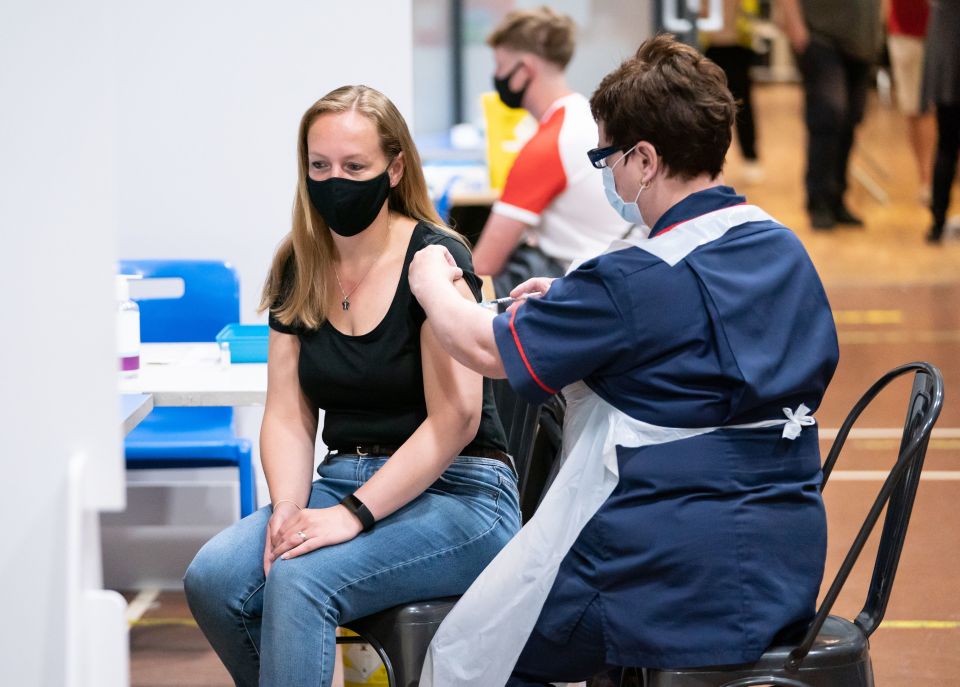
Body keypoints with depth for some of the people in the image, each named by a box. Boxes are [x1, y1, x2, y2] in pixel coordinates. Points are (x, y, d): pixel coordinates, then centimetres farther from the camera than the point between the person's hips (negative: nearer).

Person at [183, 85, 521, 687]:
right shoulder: (299, 270, 7)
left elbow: (455, 418, -16)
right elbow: (288, 416, 6)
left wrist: (352, 514, -22)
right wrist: (288, 507, -14)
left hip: (456, 494, -6)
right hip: (345, 477, 6)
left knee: (300, 581, -32)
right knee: (213, 579, -21)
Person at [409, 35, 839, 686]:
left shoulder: (638, 280, -19)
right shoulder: (786, 250, 5)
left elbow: (484, 347, -8)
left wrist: (431, 282, 12)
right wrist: (567, 304, 18)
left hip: (677, 584, -9)